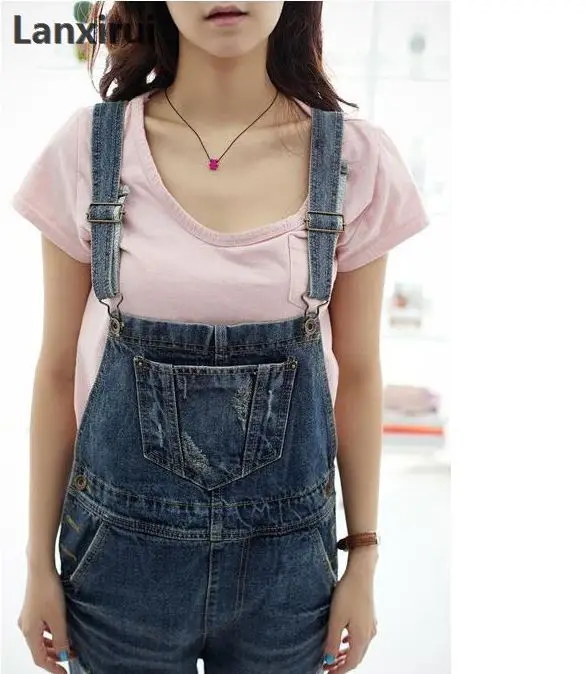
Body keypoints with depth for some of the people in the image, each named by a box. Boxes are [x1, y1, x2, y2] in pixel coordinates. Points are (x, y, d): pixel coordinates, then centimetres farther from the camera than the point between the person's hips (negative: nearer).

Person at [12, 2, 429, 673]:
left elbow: (357, 374, -1)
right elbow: (59, 370, -2)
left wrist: (363, 560, 4)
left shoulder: (356, 157, -9)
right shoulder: (89, 146, -9)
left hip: (287, 546, 1)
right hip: (123, 541, 0)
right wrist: (40, 564, 3)